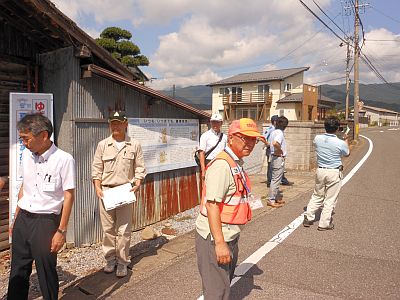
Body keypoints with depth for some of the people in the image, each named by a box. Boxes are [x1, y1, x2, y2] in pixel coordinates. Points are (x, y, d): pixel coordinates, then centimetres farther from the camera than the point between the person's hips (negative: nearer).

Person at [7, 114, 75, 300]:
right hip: (23, 219, 6)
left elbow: (69, 196, -13)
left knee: (46, 272, 7)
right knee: (17, 271, 17)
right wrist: (16, 219, 17)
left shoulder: (63, 159, -16)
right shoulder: (26, 155, 4)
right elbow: (24, 187, 14)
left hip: (46, 220, -6)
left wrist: (61, 231, -12)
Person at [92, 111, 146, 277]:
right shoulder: (103, 145, 6)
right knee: (108, 228, 8)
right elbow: (96, 169, 8)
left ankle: (122, 261, 16)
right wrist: (97, 187, -2)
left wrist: (137, 184, -7)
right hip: (106, 190, 1)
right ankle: (110, 259, 24)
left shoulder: (134, 145, 4)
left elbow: (139, 168, 7)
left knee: (124, 229, 2)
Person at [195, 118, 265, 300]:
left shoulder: (236, 163, 10)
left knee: (226, 282, 26)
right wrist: (219, 242, -28)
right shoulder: (222, 165, -22)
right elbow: (211, 204, -27)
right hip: (215, 237, -10)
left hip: (229, 236, 10)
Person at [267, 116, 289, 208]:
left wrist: (279, 150, 12)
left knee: (275, 179, 17)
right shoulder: (280, 132, -17)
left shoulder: (274, 132, 11)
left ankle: (275, 198, 27)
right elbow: (275, 143, -35)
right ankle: (271, 200, 1)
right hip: (279, 158, -10)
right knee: (276, 180, -4)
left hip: (274, 157, 10)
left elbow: (271, 143, 20)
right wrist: (280, 150, -19)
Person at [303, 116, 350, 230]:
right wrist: (346, 140, 22)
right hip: (334, 173, -4)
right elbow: (347, 153, 6)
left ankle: (308, 218, 21)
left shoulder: (317, 138, -7)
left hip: (320, 171, 4)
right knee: (330, 199, 8)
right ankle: (324, 223, 14)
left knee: (317, 196, 18)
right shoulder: (340, 143, -16)